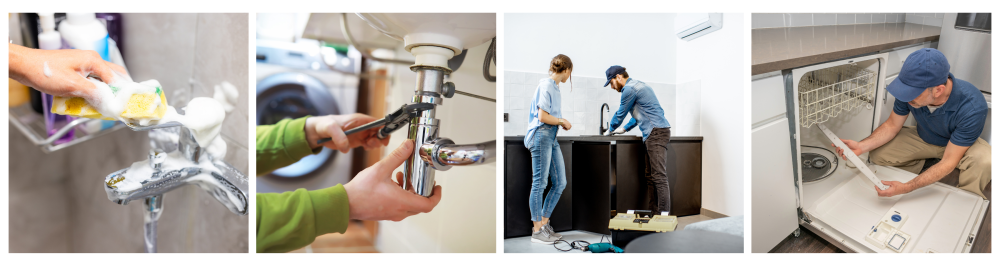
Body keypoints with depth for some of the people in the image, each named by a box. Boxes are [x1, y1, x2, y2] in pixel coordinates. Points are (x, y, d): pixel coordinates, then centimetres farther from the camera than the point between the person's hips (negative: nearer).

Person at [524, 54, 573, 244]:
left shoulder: (554, 86, 16)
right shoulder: (546, 86, -13)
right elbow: (543, 117, -19)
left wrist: (562, 122, 8)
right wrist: (562, 121, -6)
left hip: (551, 138, 10)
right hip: (541, 136, -10)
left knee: (560, 182, 10)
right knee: (539, 183, -3)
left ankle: (544, 224, 19)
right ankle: (537, 231, 5)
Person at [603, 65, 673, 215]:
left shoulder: (629, 89, -8)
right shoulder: (637, 85, 24)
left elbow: (620, 114, 1)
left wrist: (610, 130, 18)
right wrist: (624, 129, 34)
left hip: (656, 132, -10)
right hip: (653, 134, 10)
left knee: (659, 176, -13)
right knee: (650, 176, 9)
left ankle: (664, 213, -16)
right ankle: (654, 211, 9)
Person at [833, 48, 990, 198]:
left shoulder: (972, 108, -38)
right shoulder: (911, 89, -28)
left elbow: (949, 161, -34)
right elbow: (892, 126, -11)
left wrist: (906, 188, -44)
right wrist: (861, 146, -30)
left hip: (958, 145, -3)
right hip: (923, 138, 4)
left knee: (984, 161, -35)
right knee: (877, 153, -17)